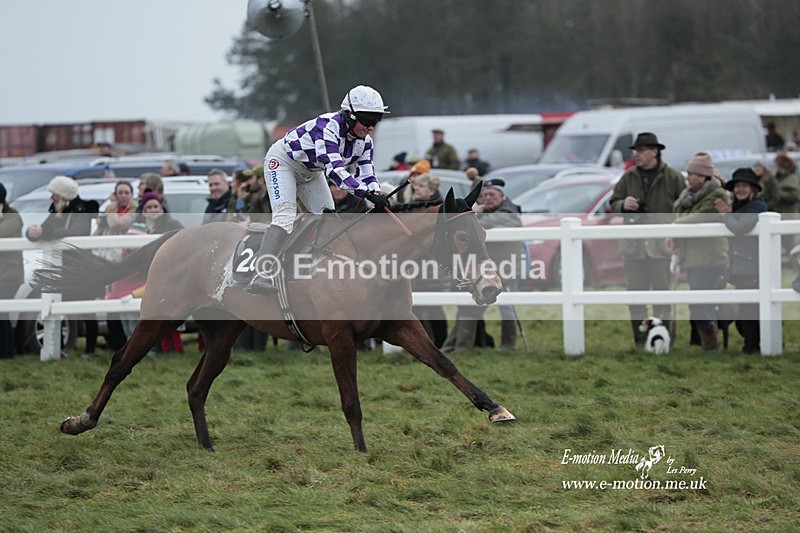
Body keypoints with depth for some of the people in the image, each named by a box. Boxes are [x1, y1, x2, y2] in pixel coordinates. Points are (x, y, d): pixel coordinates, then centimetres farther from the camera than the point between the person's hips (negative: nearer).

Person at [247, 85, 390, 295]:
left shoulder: (364, 141, -11)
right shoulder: (328, 126, -37)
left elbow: (366, 175, -11)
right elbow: (334, 170, -46)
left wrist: (380, 198, -31)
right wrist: (368, 194, -54)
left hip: (311, 172, 9)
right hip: (283, 161, -9)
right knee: (285, 215, -25)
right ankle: (262, 276, -34)